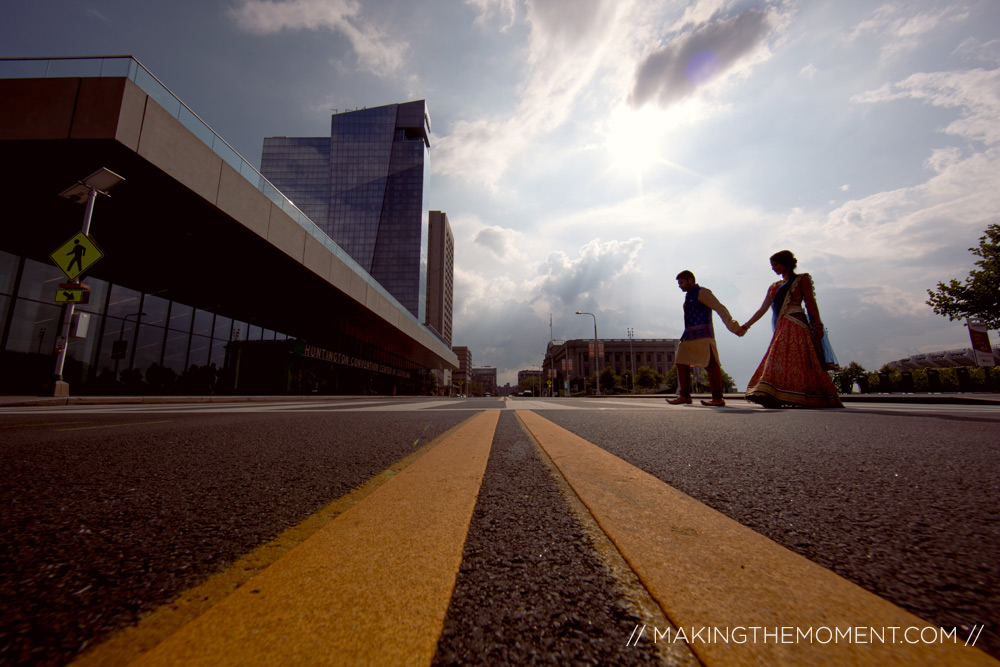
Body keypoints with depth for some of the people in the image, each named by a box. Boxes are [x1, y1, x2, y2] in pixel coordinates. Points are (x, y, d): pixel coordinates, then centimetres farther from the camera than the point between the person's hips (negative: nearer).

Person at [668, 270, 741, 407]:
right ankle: (684, 396, 11)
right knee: (682, 363, 6)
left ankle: (718, 399, -5)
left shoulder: (702, 292, -3)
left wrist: (731, 324, -27)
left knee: (710, 365, -8)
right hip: (689, 337, 9)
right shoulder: (689, 296, 24)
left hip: (702, 335, -9)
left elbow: (719, 308, -14)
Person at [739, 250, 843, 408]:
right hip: (782, 328, 6)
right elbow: (762, 309, 18)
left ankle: (774, 396, -26)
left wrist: (818, 326, -10)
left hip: (796, 326, -6)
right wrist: (746, 326, 13)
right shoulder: (774, 287, 21)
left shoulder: (802, 279, 6)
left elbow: (811, 304, -2)